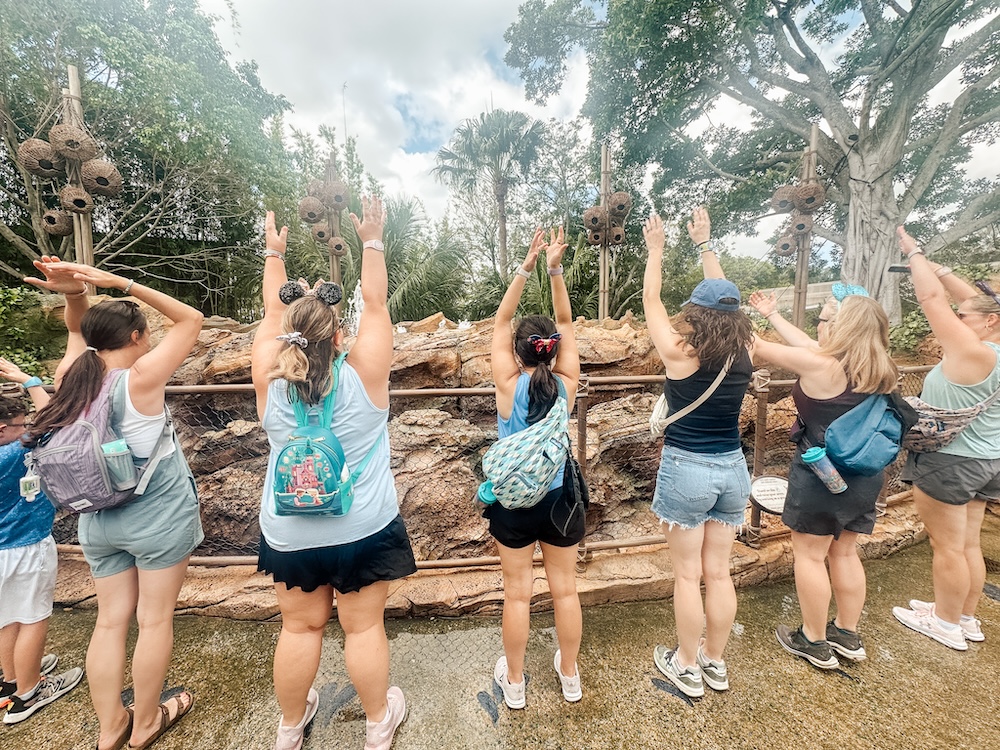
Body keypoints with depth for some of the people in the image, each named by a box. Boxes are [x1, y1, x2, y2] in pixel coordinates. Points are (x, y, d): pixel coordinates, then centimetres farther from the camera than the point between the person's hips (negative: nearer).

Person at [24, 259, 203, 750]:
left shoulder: (71, 377, -3)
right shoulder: (141, 378, -18)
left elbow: (77, 329, 14)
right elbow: (191, 320, -14)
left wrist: (75, 292, -6)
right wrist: (122, 283, -15)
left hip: (99, 518, 6)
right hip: (158, 515, -6)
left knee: (110, 620, 19)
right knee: (155, 620, 12)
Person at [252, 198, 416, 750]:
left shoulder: (271, 383, -11)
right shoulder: (362, 377, -18)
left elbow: (274, 315, 3)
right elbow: (375, 304, -9)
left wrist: (274, 253, 16)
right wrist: (372, 242, 1)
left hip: (289, 533, 3)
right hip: (364, 529, -2)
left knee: (301, 627, 22)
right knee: (364, 627, 16)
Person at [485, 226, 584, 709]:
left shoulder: (509, 384, -15)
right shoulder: (566, 384, -11)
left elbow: (500, 321, -9)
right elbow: (566, 324, -4)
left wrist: (527, 266, -12)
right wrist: (554, 270, -10)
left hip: (514, 502, -1)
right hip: (560, 498, 2)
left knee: (517, 592, 16)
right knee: (565, 588, 19)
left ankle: (514, 681, 38)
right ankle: (570, 675, 42)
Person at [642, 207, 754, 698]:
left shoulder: (680, 354, -16)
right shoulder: (742, 353, -2)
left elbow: (651, 300, -3)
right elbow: (724, 300, 12)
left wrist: (655, 248, 10)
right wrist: (704, 244, 22)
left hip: (687, 469, -5)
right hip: (732, 468, 6)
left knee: (688, 574, 11)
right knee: (719, 572, 18)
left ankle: (687, 667, 30)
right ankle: (715, 663, 37)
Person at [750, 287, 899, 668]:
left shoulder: (820, 366, -21)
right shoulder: (880, 369, 2)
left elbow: (759, 349, -12)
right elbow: (807, 344, 11)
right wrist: (772, 314, 19)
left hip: (821, 475, -7)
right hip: (865, 476, 8)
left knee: (809, 554, 9)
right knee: (844, 552, 21)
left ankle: (814, 642, 24)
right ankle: (847, 635, 36)